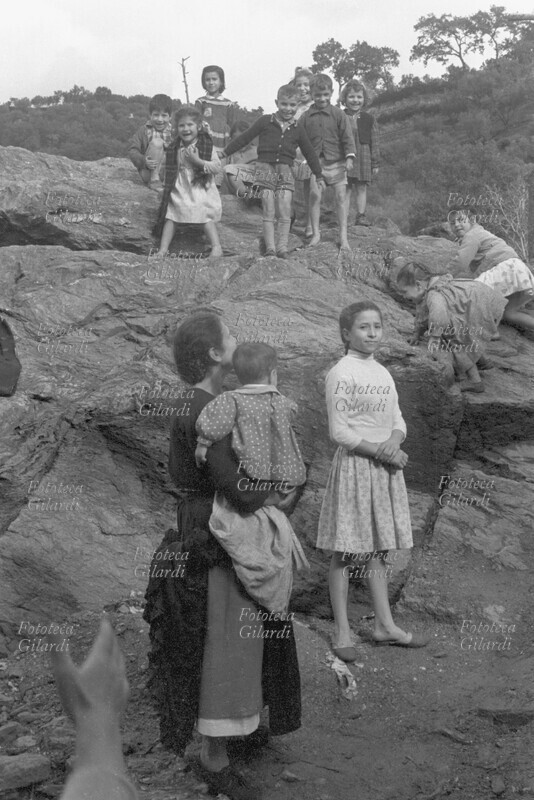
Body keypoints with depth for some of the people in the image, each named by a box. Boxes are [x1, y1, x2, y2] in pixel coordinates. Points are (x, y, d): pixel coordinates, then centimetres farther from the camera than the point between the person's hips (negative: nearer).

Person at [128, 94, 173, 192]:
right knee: (156, 142, -25)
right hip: (149, 172, -1)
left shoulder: (172, 131, 6)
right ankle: (154, 180, -20)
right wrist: (143, 160, -23)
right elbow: (132, 150, -4)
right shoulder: (144, 130, 1)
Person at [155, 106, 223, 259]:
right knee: (170, 217, 0)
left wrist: (197, 160, -24)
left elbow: (217, 167, -14)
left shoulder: (206, 145, -9)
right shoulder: (174, 148, 4)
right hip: (179, 190, 4)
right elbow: (170, 170, 15)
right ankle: (163, 249, 3)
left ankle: (217, 248, -1)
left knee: (205, 217, -8)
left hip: (200, 189, -4)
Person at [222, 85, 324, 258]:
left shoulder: (297, 130, 9)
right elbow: (245, 138, 7)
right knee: (268, 212, -2)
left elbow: (309, 153, 18)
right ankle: (270, 247, 2)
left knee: (285, 212, -4)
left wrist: (318, 175, 23)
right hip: (266, 167, -2)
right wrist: (225, 152, 8)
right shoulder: (265, 121, 1)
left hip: (285, 171, 2)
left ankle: (282, 247, 4)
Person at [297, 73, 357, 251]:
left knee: (341, 196, -2)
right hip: (315, 162, 1)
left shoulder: (338, 115, 2)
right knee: (314, 195, -4)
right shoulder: (306, 117, 5)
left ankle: (343, 236, 3)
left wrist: (350, 156, -13)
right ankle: (315, 233, 10)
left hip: (336, 161, -1)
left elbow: (347, 137, -1)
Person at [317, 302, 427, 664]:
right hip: (354, 465, -7)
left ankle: (385, 625, 25)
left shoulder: (383, 373, 11)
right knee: (345, 552, 0)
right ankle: (342, 631, 10)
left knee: (379, 547, 15)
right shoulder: (341, 373, -11)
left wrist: (395, 442, -10)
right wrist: (380, 450, -17)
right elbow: (339, 431, -15)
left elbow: (398, 421, 12)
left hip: (386, 467, 7)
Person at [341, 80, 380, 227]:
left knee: (361, 188, 6)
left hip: (363, 157, 1)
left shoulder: (369, 119, 5)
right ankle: (344, 217, 2)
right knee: (346, 189, -1)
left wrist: (375, 162, 5)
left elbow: (374, 142, 7)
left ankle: (361, 216, 12)